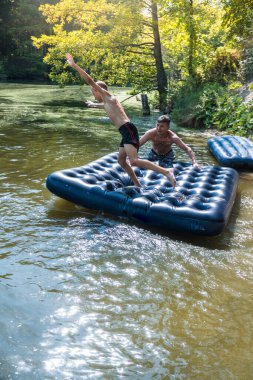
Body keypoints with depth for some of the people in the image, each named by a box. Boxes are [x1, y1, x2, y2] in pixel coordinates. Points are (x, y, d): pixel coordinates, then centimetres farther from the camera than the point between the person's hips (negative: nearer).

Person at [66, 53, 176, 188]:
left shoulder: (109, 97, 2)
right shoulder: (107, 102, 28)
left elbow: (90, 81, -6)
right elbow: (102, 105, 56)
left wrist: (74, 65, -5)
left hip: (128, 130, -10)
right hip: (126, 132, 10)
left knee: (134, 161, -24)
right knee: (121, 160, 17)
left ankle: (166, 171, -24)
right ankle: (138, 185, 21)